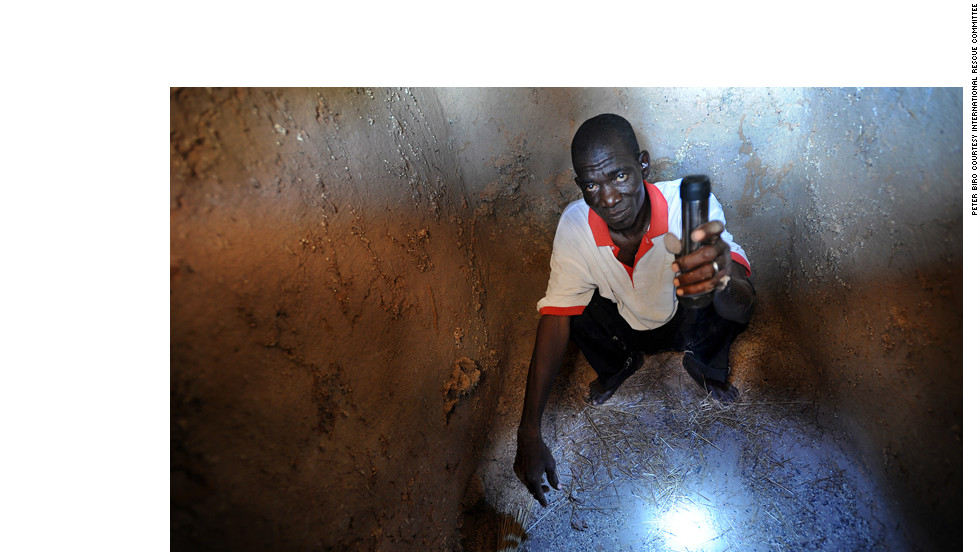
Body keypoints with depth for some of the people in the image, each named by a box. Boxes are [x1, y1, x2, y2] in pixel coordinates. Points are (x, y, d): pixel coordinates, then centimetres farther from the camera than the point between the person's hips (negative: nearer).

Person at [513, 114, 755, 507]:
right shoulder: (575, 225, -28)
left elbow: (742, 306, -42)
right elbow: (555, 318, -28)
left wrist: (722, 279, -69)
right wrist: (529, 434, -33)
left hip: (684, 322, -1)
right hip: (624, 326, 2)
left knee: (728, 296, -30)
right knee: (577, 306, -26)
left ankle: (704, 365, 9)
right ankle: (618, 366, 12)